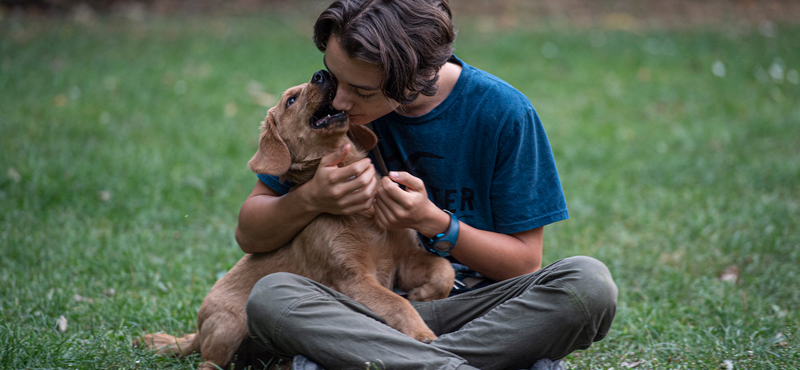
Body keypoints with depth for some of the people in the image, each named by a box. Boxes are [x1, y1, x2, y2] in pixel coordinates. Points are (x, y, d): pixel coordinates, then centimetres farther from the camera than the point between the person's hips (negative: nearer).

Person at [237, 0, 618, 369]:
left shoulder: (502, 112, -9)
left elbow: (526, 261, -3)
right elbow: (248, 235, 2)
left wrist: (434, 223, -18)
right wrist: (311, 199, -19)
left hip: (475, 309, 0)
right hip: (364, 309, 1)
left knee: (589, 281, -30)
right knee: (269, 296, -30)